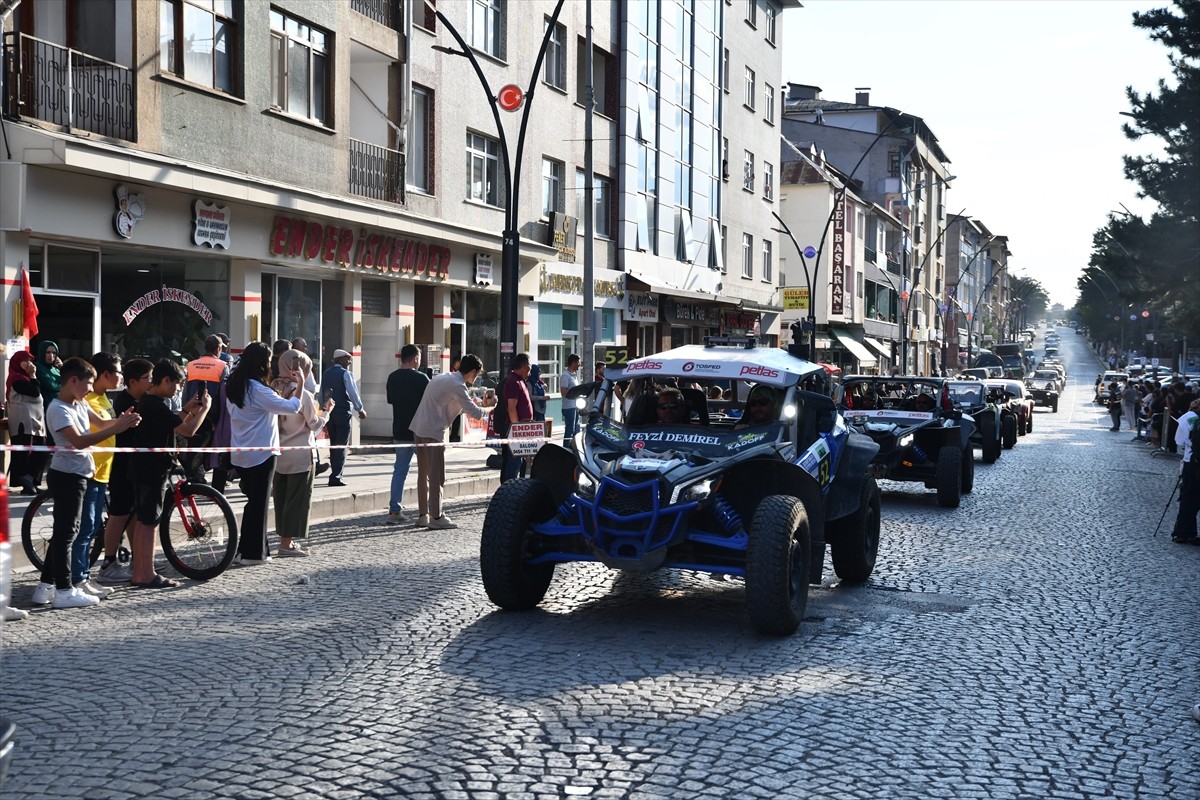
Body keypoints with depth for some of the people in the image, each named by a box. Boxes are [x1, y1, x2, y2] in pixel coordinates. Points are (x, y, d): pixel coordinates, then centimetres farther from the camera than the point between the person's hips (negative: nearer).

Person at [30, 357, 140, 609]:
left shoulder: (81, 404, 10)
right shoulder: (58, 408, -17)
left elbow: (100, 424, 10)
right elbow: (79, 440, -26)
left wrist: (122, 420, -10)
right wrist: (117, 428, -28)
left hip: (78, 474, 9)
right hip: (67, 475, -9)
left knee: (64, 531, 13)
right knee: (66, 532, -4)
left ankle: (46, 587, 20)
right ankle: (64, 591, 0)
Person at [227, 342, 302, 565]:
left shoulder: (234, 387, 8)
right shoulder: (257, 389, -19)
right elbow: (291, 407, -22)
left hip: (241, 454, 8)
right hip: (261, 453, -8)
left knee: (253, 499, 16)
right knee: (259, 502, 0)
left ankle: (244, 548, 19)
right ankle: (253, 552, 4)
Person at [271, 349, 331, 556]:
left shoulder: (275, 390, 2)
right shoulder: (304, 395, -15)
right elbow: (314, 425, -8)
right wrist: (326, 411, 8)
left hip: (279, 453, 7)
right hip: (300, 454, -7)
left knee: (281, 496, 13)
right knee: (298, 498, 0)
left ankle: (287, 537, 24)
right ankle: (287, 543, 0)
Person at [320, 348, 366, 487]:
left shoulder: (326, 374, 10)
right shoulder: (345, 373, -9)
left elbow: (321, 393, 13)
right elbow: (353, 393, -12)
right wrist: (361, 410, -2)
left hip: (329, 412, 6)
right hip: (343, 412, -6)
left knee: (333, 445, 15)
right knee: (341, 446, -3)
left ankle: (336, 474, 19)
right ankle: (336, 477, -8)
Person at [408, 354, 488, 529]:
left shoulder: (442, 378, 16)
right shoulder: (457, 385, -13)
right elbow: (474, 413, -13)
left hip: (418, 428, 10)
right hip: (433, 431, -10)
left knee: (423, 474, 14)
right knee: (437, 475, -4)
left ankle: (423, 515, 19)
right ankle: (436, 517, -2)